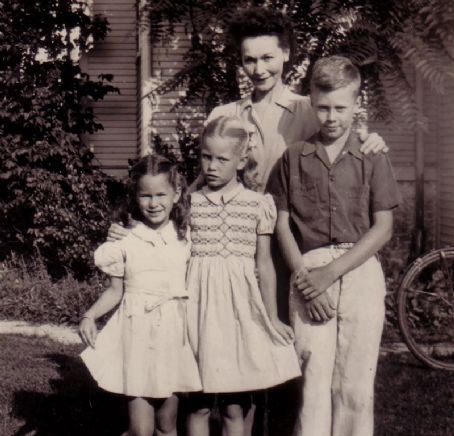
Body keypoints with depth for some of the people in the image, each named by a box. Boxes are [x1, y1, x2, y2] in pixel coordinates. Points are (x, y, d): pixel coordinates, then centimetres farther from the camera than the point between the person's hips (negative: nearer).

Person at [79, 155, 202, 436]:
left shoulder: (185, 238, 3)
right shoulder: (126, 240, -1)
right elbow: (116, 290, 5)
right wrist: (90, 315, -9)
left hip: (173, 332, 2)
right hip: (137, 333, -1)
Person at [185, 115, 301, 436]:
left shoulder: (259, 204, 2)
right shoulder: (189, 202, 2)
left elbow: (264, 264, 5)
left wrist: (272, 317, 5)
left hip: (239, 305, 0)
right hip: (200, 302, 0)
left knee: (235, 408, 6)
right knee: (199, 405, 6)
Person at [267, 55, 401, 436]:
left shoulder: (372, 159, 6)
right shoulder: (295, 157, 9)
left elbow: (382, 229, 0)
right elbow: (282, 224, 7)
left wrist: (330, 272, -8)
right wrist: (304, 275, -6)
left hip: (360, 273, 0)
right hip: (308, 271, 0)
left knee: (355, 385, 1)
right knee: (313, 379, -3)